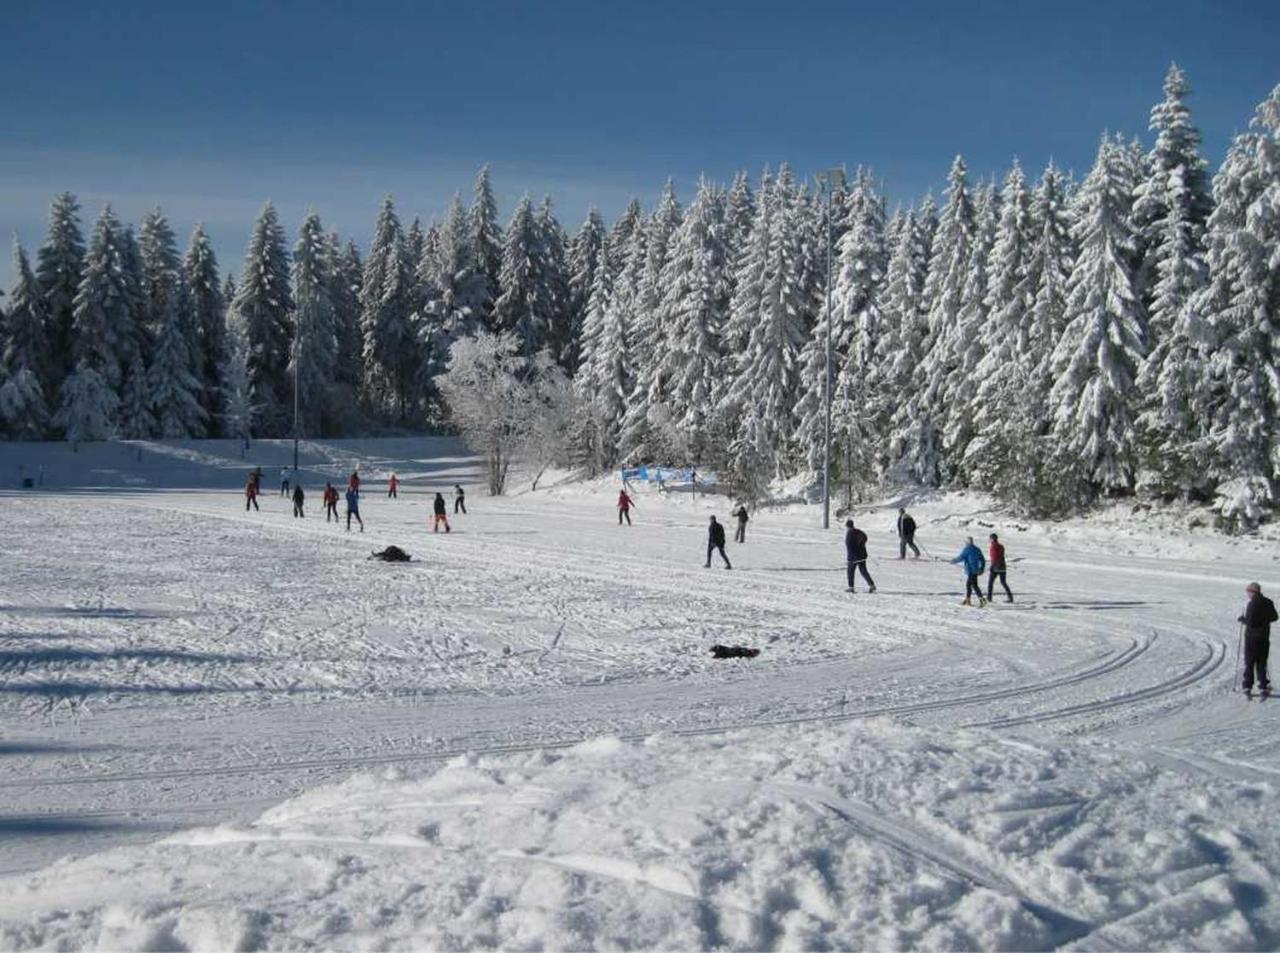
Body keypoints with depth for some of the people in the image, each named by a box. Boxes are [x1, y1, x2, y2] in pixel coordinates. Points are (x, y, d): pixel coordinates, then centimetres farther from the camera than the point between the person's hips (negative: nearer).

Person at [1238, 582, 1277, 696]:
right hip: (1265, 636, 5)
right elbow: (1274, 617, 12)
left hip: (1252, 637, -5)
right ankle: (1264, 685, 11)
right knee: (1262, 662, 15)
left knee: (1249, 662, 7)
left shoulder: (1251, 604, -20)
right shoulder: (1268, 603, 0)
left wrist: (1242, 619, -5)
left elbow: (1250, 622, -23)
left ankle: (1248, 686, 8)